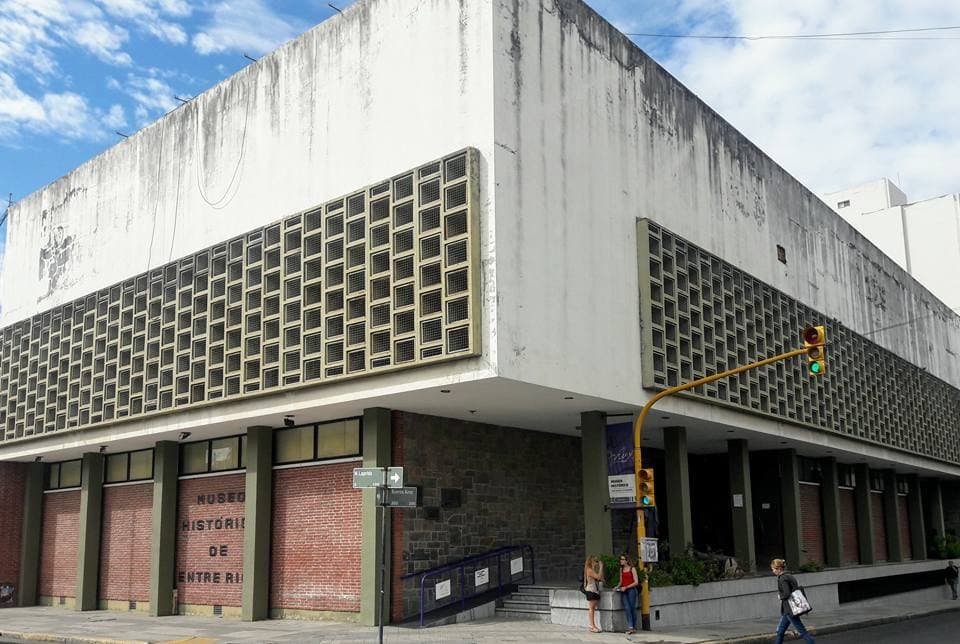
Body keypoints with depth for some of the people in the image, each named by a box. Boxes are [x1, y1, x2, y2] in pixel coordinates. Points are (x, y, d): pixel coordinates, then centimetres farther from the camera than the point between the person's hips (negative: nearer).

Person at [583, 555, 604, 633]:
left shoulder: (594, 570, 16)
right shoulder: (589, 570, -13)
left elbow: (601, 578, 14)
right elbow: (598, 577, -23)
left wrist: (601, 567, 8)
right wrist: (601, 567, -16)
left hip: (595, 591, 9)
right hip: (591, 591, -9)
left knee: (593, 609, 10)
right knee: (591, 608, -6)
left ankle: (593, 626, 14)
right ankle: (592, 626, -5)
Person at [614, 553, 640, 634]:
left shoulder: (632, 569, -4)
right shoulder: (621, 569, 14)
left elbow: (636, 582, -7)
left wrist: (626, 587, -12)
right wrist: (617, 587, 3)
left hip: (631, 590, -4)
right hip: (623, 591, 4)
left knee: (632, 608, -2)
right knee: (627, 608, -11)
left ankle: (634, 627, 7)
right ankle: (630, 627, -16)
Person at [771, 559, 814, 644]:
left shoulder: (782, 579, -17)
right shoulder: (789, 576, 11)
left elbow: (787, 594, -25)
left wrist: (780, 596, -5)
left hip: (789, 609, -10)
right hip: (788, 609, 10)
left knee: (801, 631, -4)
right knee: (780, 631, 16)